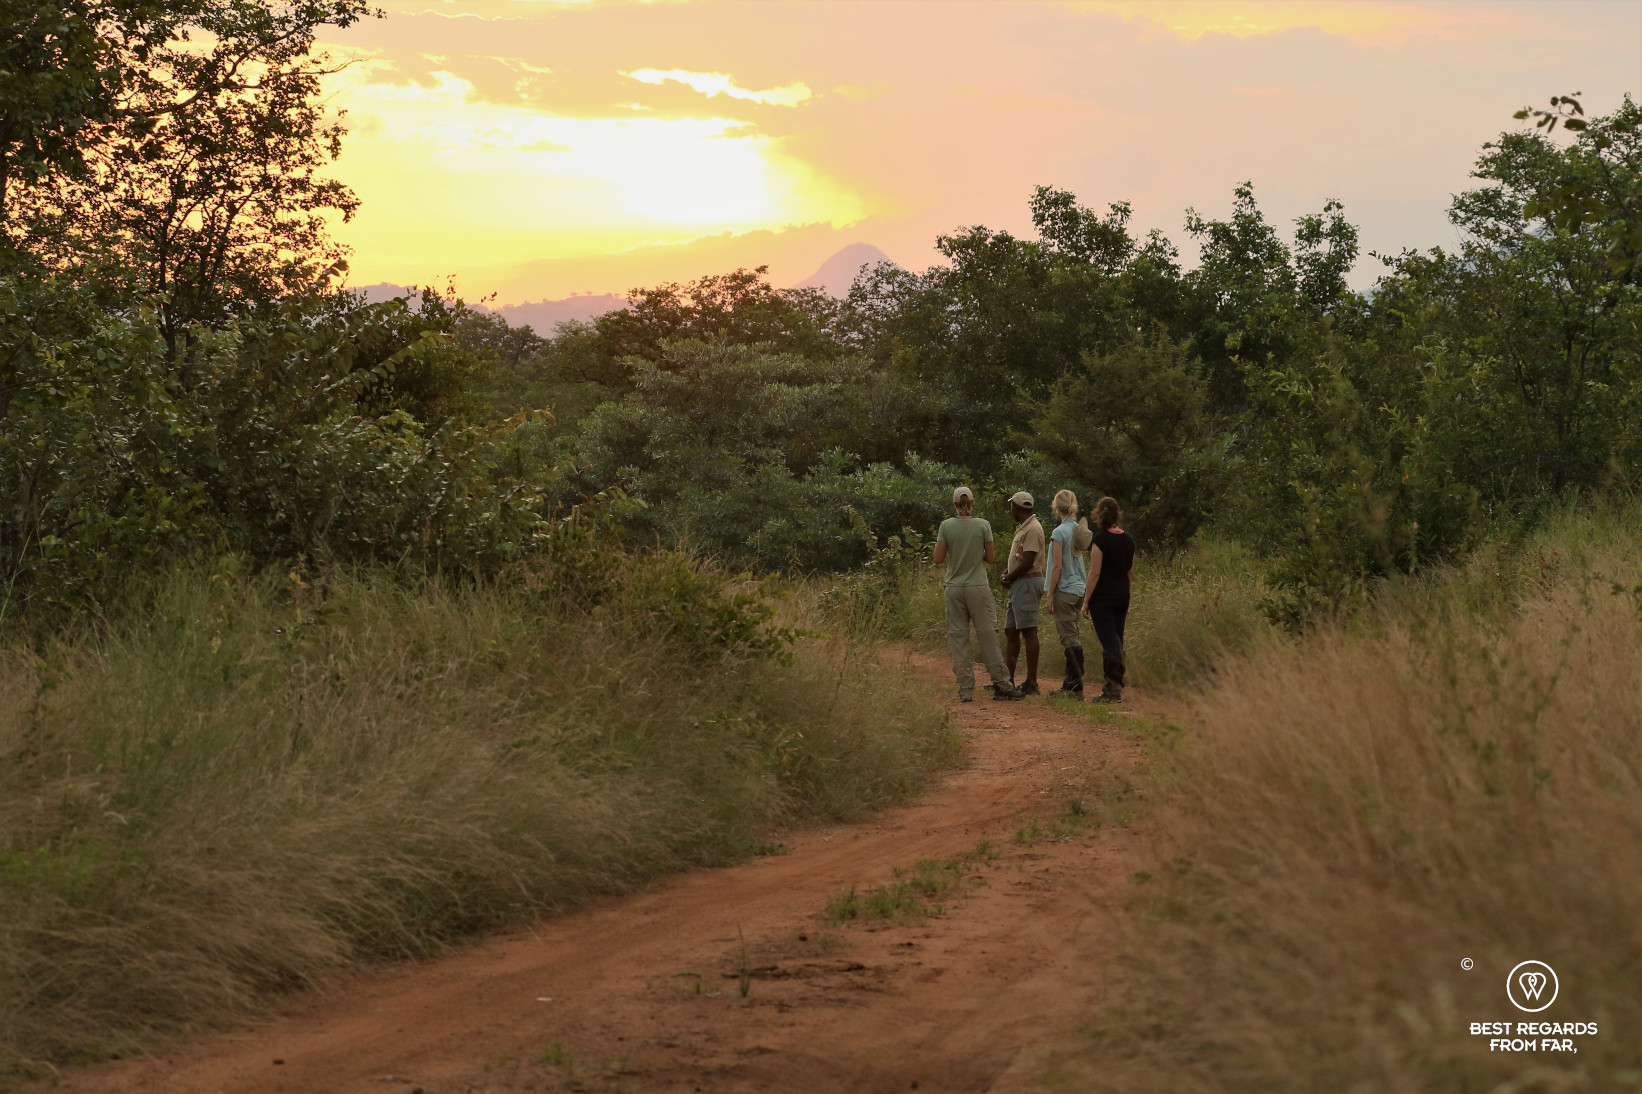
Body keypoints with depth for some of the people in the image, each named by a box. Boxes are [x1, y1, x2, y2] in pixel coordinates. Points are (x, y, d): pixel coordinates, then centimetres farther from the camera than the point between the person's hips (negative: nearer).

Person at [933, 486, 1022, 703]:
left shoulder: (946, 526, -3)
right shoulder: (983, 525, -4)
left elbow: (938, 559, -2)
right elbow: (989, 558, 1)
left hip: (954, 587, 1)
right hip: (978, 587, -1)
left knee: (958, 637, 5)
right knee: (988, 634, 2)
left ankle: (965, 690, 4)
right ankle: (1001, 684, 2)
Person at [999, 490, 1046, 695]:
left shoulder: (1032, 529, -14)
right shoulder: (1022, 528, 18)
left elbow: (1028, 562, -20)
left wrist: (1009, 577, -8)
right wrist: (1007, 572, 4)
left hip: (1028, 583, -11)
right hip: (1019, 585, 11)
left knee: (1029, 632, -9)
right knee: (1010, 632, 12)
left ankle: (1031, 682, -8)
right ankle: (1008, 679, 16)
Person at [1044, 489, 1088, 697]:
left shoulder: (1059, 532, -13)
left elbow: (1057, 566, -14)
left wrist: (1050, 596, -9)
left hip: (1064, 589, -7)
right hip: (1079, 588, 7)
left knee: (1070, 638, -5)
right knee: (1072, 637, 13)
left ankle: (1076, 687, -5)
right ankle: (1070, 684, 17)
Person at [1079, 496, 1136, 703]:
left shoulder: (1100, 540, -14)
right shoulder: (1128, 540, 7)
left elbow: (1095, 573, -15)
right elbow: (1131, 573, 13)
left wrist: (1086, 601, -10)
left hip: (1103, 598, -6)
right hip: (1122, 596, 6)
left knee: (1108, 643, -7)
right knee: (1117, 642, 13)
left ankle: (1113, 688, -11)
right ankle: (1116, 686, 17)